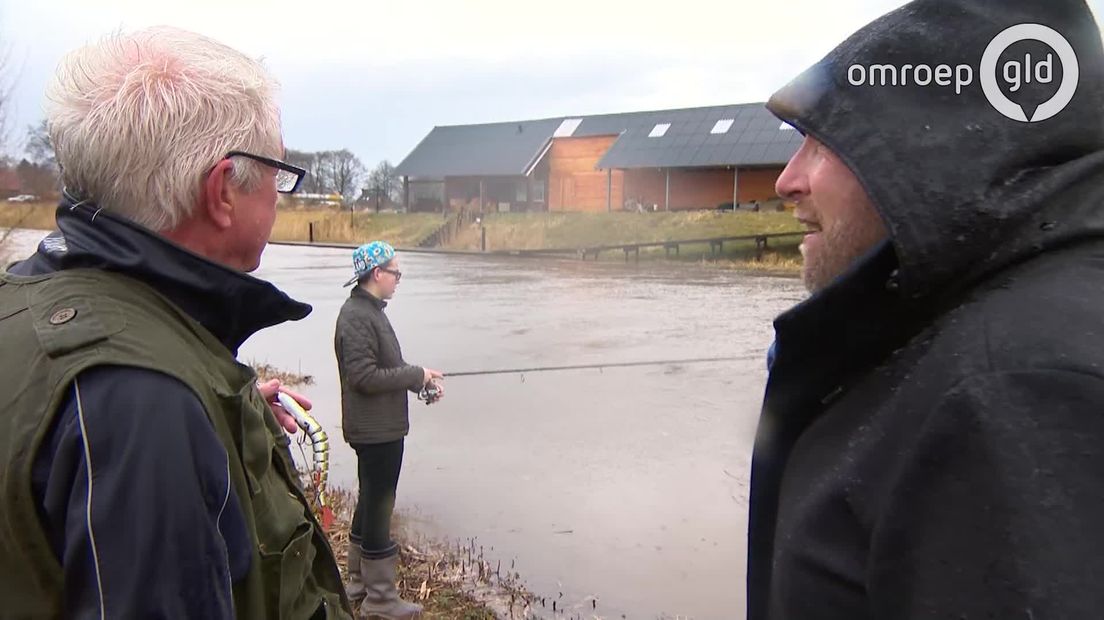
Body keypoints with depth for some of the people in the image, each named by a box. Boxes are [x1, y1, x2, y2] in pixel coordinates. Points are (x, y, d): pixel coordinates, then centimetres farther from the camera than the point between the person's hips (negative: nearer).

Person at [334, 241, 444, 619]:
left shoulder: (371, 311, 12)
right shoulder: (357, 316, -19)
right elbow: (364, 376, -25)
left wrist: (421, 380, 3)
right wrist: (417, 375, -18)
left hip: (381, 428, 10)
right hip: (376, 429, -10)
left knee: (370, 503, 19)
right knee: (378, 507, 0)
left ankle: (359, 583, 34)